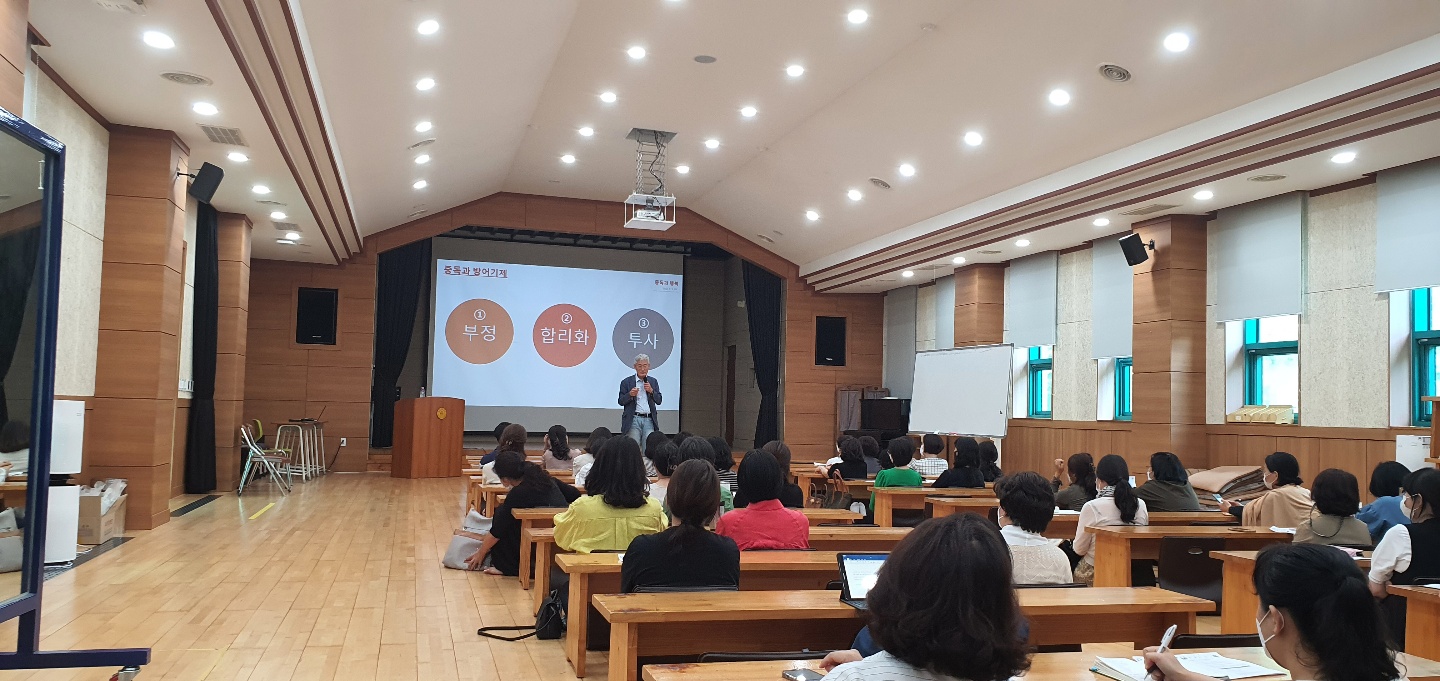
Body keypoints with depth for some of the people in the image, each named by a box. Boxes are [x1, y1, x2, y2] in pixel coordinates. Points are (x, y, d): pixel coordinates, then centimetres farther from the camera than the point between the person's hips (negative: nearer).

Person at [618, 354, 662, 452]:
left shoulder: (653, 381, 14)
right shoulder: (627, 382, 5)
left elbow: (659, 401, 10)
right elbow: (621, 401, 3)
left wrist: (651, 391, -8)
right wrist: (630, 394, -17)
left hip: (649, 420, 2)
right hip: (634, 420, -2)